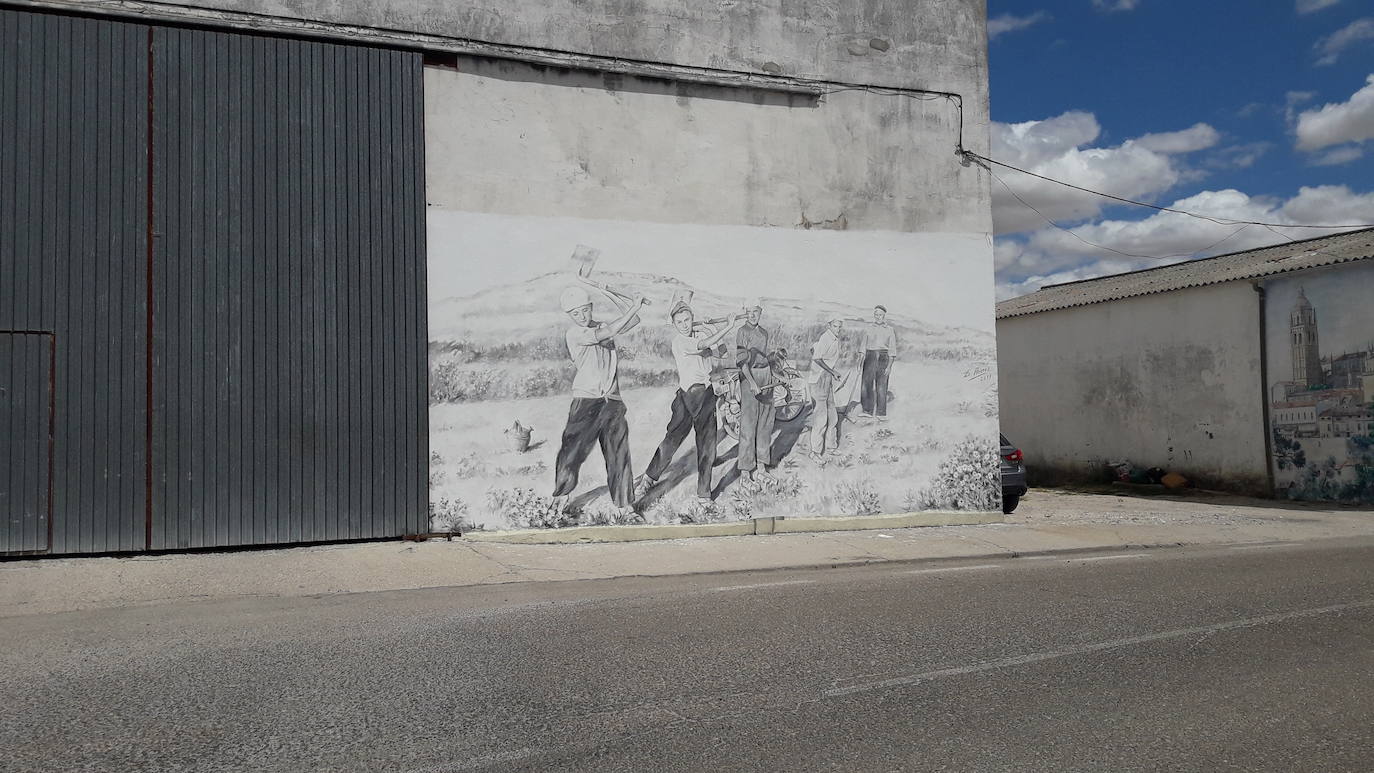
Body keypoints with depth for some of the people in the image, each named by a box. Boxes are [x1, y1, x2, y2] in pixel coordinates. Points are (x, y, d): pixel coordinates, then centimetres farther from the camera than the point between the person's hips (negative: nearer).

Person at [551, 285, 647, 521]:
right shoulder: (574, 334, -4)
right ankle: (562, 495, 18)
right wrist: (632, 309, -13)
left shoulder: (604, 326, 16)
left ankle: (625, 506, 7)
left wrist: (637, 308, -14)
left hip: (612, 402, 4)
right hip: (586, 401, -4)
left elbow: (632, 321, 7)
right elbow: (606, 334, -17)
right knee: (572, 449, -5)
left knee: (619, 454, 1)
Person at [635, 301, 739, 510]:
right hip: (688, 395, -5)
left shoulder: (701, 333, 9)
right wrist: (728, 327, -19)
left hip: (707, 393, 5)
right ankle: (647, 480, 8)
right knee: (671, 440, -7)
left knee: (707, 446, 4)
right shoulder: (679, 342, -10)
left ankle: (704, 493, 12)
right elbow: (704, 345, -23)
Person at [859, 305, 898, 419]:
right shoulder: (868, 329, 9)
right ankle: (868, 411, 1)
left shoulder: (890, 330, 5)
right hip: (870, 357, 1)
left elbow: (892, 349, 3)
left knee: (882, 386, -1)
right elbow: (863, 347, 9)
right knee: (866, 384, -6)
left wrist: (889, 365, -5)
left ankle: (881, 412, 7)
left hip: (883, 358, -1)